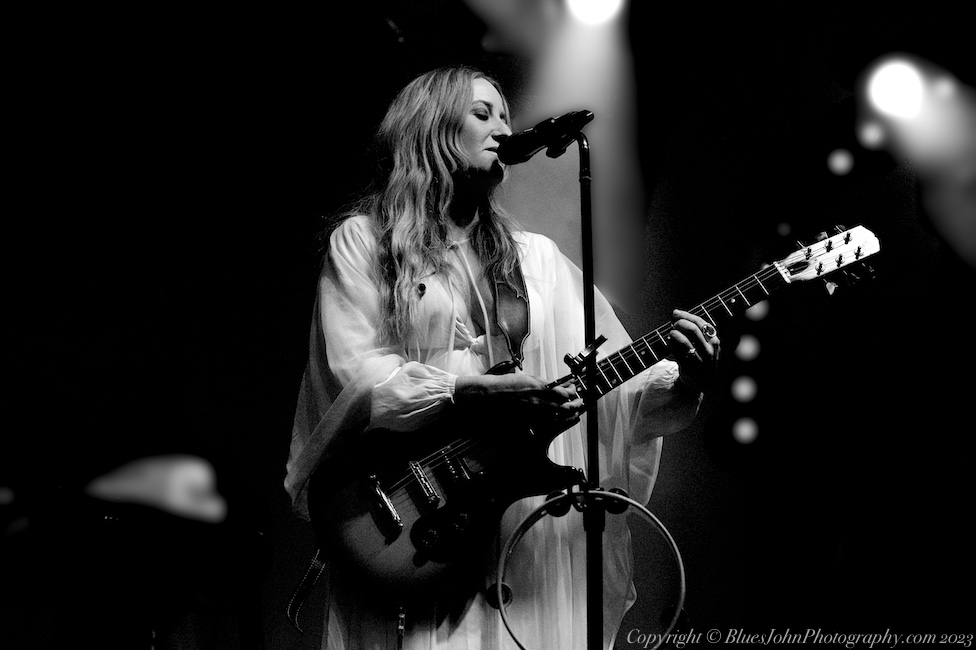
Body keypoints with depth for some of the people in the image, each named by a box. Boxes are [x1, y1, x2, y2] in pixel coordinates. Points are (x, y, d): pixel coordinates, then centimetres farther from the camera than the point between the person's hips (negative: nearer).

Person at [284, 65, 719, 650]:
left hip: (525, 525, 3)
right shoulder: (362, 241, 5)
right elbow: (356, 373, -9)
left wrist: (679, 383, -13)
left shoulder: (537, 257, 16)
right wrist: (479, 393, -21)